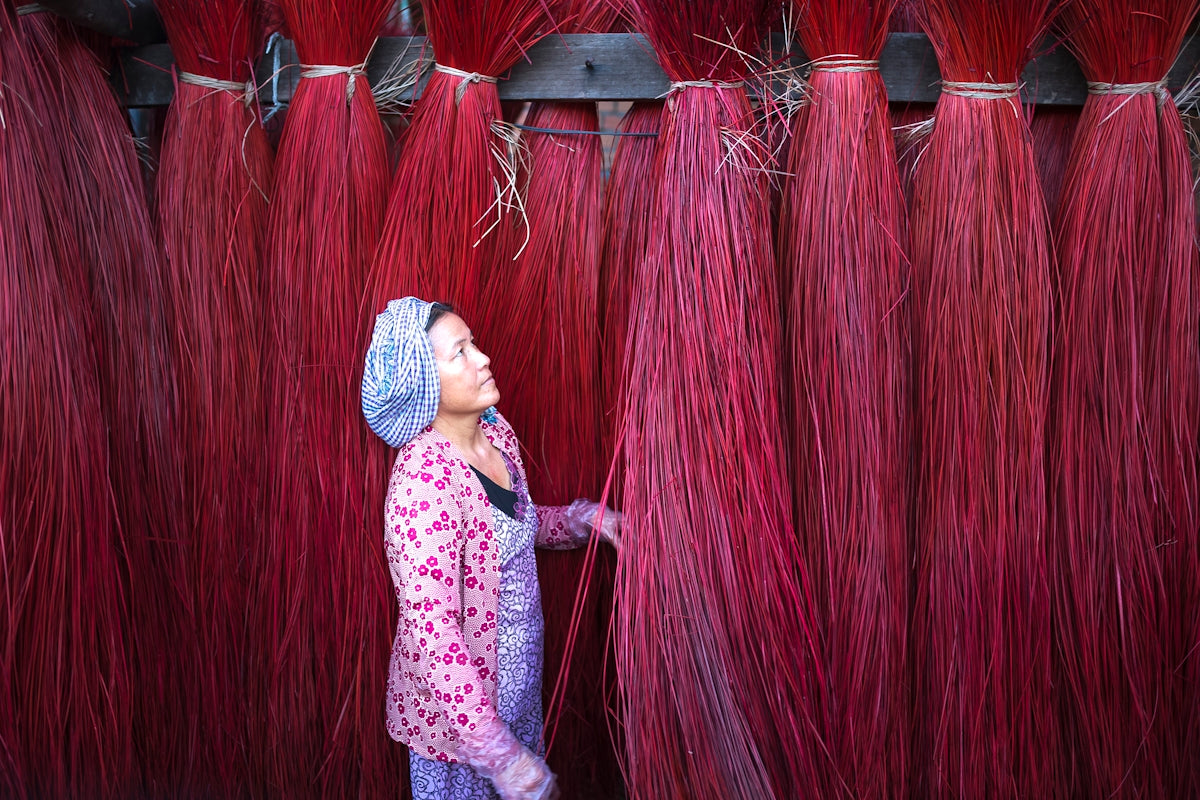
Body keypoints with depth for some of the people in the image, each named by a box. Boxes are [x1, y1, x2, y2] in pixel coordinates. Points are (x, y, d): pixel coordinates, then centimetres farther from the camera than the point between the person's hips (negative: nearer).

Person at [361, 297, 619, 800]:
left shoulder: (497, 436, -3)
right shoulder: (422, 482, -29)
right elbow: (432, 632, -31)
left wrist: (587, 519, -2)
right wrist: (503, 757, -31)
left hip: (516, 679, 8)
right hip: (457, 704, -8)